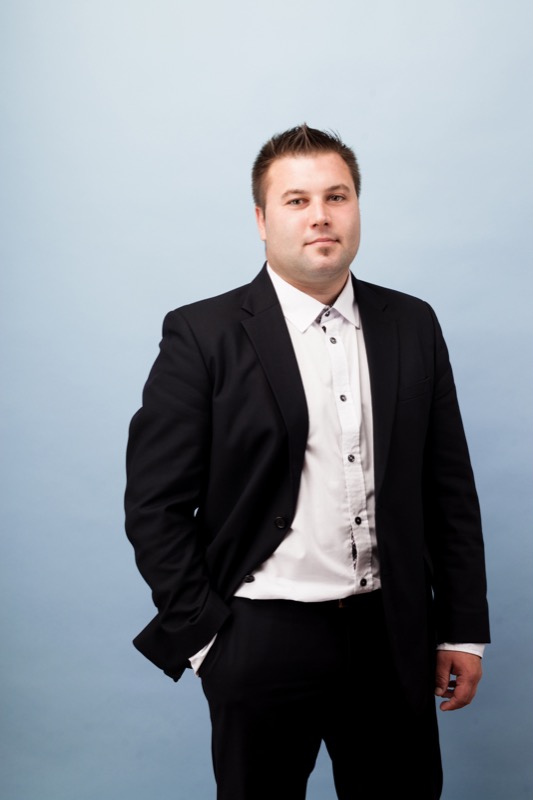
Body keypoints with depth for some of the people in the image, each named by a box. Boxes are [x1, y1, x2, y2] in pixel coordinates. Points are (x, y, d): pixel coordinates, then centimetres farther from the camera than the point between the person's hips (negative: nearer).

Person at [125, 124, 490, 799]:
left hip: (392, 640, 3)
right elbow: (154, 504, -7)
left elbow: (449, 486, 7)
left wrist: (463, 629, 6)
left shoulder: (412, 325, 4)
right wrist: (204, 638, -8)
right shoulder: (203, 335, -7)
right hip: (262, 643, -3)